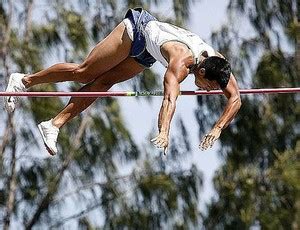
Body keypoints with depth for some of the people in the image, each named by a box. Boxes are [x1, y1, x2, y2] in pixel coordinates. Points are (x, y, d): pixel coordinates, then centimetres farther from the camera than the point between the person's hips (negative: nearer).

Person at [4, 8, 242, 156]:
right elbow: (170, 98, -57)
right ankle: (24, 80, 13)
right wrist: (163, 133, -70)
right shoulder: (183, 60, -44)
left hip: (147, 53, 6)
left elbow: (236, 98, -19)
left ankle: (55, 124, 1)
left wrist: (217, 129, -32)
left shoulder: (218, 63, -24)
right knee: (84, 73, -2)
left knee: (103, 84, -1)